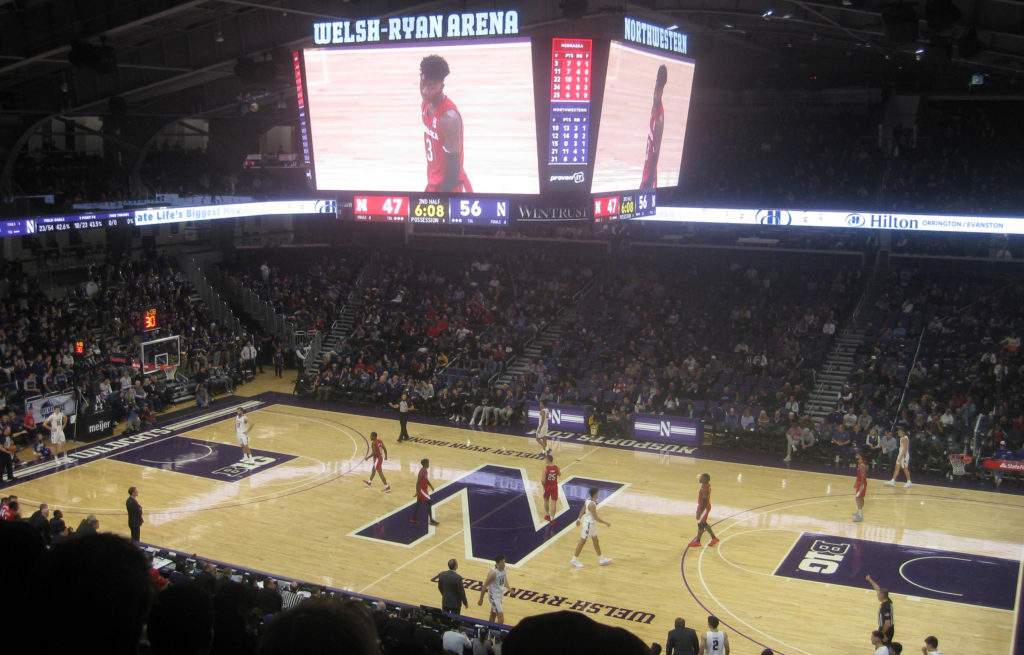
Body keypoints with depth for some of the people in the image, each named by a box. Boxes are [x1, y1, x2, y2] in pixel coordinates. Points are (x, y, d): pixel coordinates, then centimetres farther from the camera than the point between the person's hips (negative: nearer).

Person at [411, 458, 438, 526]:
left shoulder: (424, 470, 5)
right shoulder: (422, 473, -26)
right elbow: (418, 483, -25)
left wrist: (430, 486, 17)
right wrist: (417, 492, -23)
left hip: (423, 489, 10)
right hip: (422, 490, -10)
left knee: (418, 503, 15)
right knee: (429, 503, -5)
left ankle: (413, 519, 23)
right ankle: (431, 520, -1)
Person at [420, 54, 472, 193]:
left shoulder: (449, 117, -25)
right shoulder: (426, 106, 2)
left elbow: (454, 166, -23)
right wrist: (430, 184, 20)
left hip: (452, 188, -9)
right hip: (434, 186, 9)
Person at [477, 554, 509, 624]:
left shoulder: (504, 569, -3)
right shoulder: (493, 573, -26)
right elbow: (485, 586, -18)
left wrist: (507, 586, 1)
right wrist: (481, 600, -12)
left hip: (500, 595, 8)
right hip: (494, 596, -8)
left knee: (492, 618, 18)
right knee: (501, 619, -9)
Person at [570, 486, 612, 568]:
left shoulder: (588, 500, -1)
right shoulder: (592, 504, -28)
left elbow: (582, 510, 12)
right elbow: (596, 517, -27)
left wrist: (579, 519, 25)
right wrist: (606, 523, -19)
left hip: (591, 523, 10)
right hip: (589, 524, -10)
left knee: (595, 540, 17)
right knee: (582, 541, 3)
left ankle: (601, 559, 28)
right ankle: (575, 560, 15)